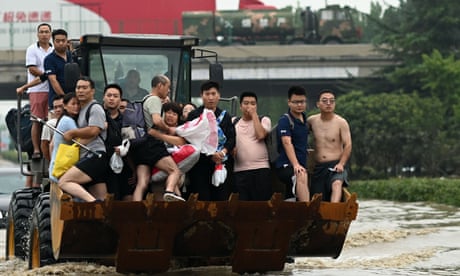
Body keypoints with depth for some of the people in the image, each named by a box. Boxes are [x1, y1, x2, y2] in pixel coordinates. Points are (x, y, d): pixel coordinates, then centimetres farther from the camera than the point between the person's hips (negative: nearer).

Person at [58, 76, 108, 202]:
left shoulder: (95, 109, -1)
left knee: (64, 182, -24)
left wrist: (72, 133, -3)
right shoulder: (82, 111, 27)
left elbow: (93, 131, -15)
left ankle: (93, 201, -39)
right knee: (103, 200, 3)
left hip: (95, 155, -10)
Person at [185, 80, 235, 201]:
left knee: (222, 198, -2)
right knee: (202, 199, -8)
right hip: (200, 164, -3)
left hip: (222, 164, 3)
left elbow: (231, 138, 7)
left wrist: (223, 152, -14)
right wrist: (211, 155, -15)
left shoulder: (225, 116, 16)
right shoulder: (193, 116, 5)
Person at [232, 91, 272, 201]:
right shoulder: (233, 122, 16)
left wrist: (254, 115, -3)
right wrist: (231, 148, -3)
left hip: (261, 168, -2)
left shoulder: (264, 120, 8)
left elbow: (260, 135, -11)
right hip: (239, 170, 2)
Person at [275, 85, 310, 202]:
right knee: (301, 176, -38)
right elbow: (287, 143, -21)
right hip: (285, 165, -8)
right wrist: (296, 165, -34)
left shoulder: (304, 119, 15)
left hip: (301, 165, 8)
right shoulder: (285, 120, -8)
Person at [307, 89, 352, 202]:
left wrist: (341, 164, -18)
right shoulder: (312, 121, 9)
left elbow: (348, 145, -5)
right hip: (318, 167, 5)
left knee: (336, 184, -36)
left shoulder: (341, 123, -1)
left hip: (335, 166, -5)